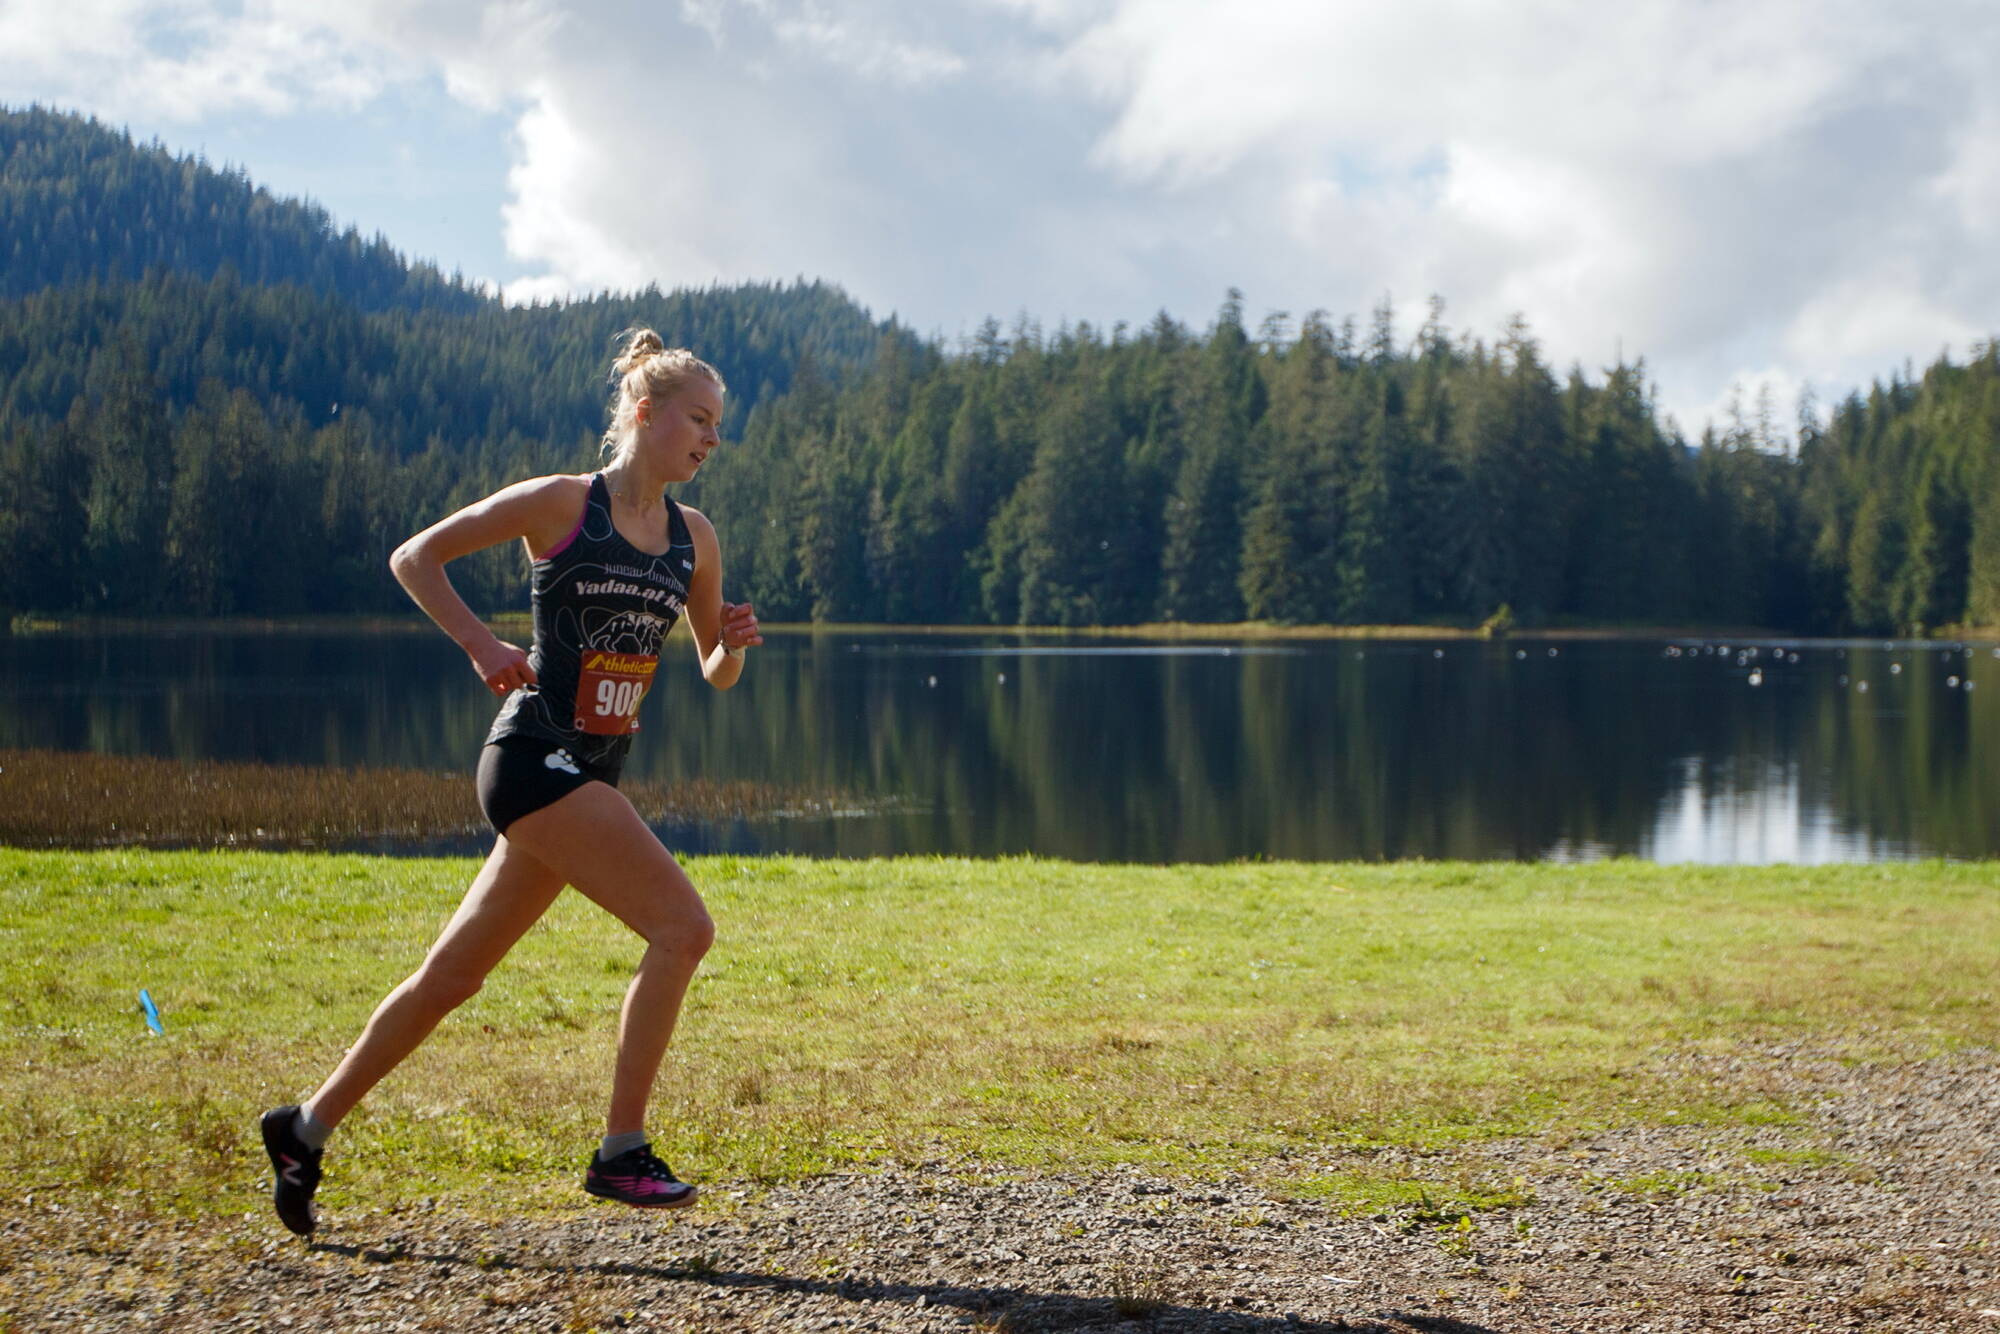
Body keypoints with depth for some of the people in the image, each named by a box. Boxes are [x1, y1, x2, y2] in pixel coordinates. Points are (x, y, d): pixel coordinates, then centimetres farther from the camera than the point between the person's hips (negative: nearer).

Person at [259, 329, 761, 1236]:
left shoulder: (692, 538, 12)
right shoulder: (561, 504, -5)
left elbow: (715, 675, 18)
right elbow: (414, 557, -1)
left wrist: (733, 645, -4)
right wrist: (480, 644, -13)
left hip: (591, 774, 7)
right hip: (536, 755, -7)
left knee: (455, 973, 12)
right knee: (682, 926, -17)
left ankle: (307, 1128, 24)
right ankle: (620, 1152, -11)